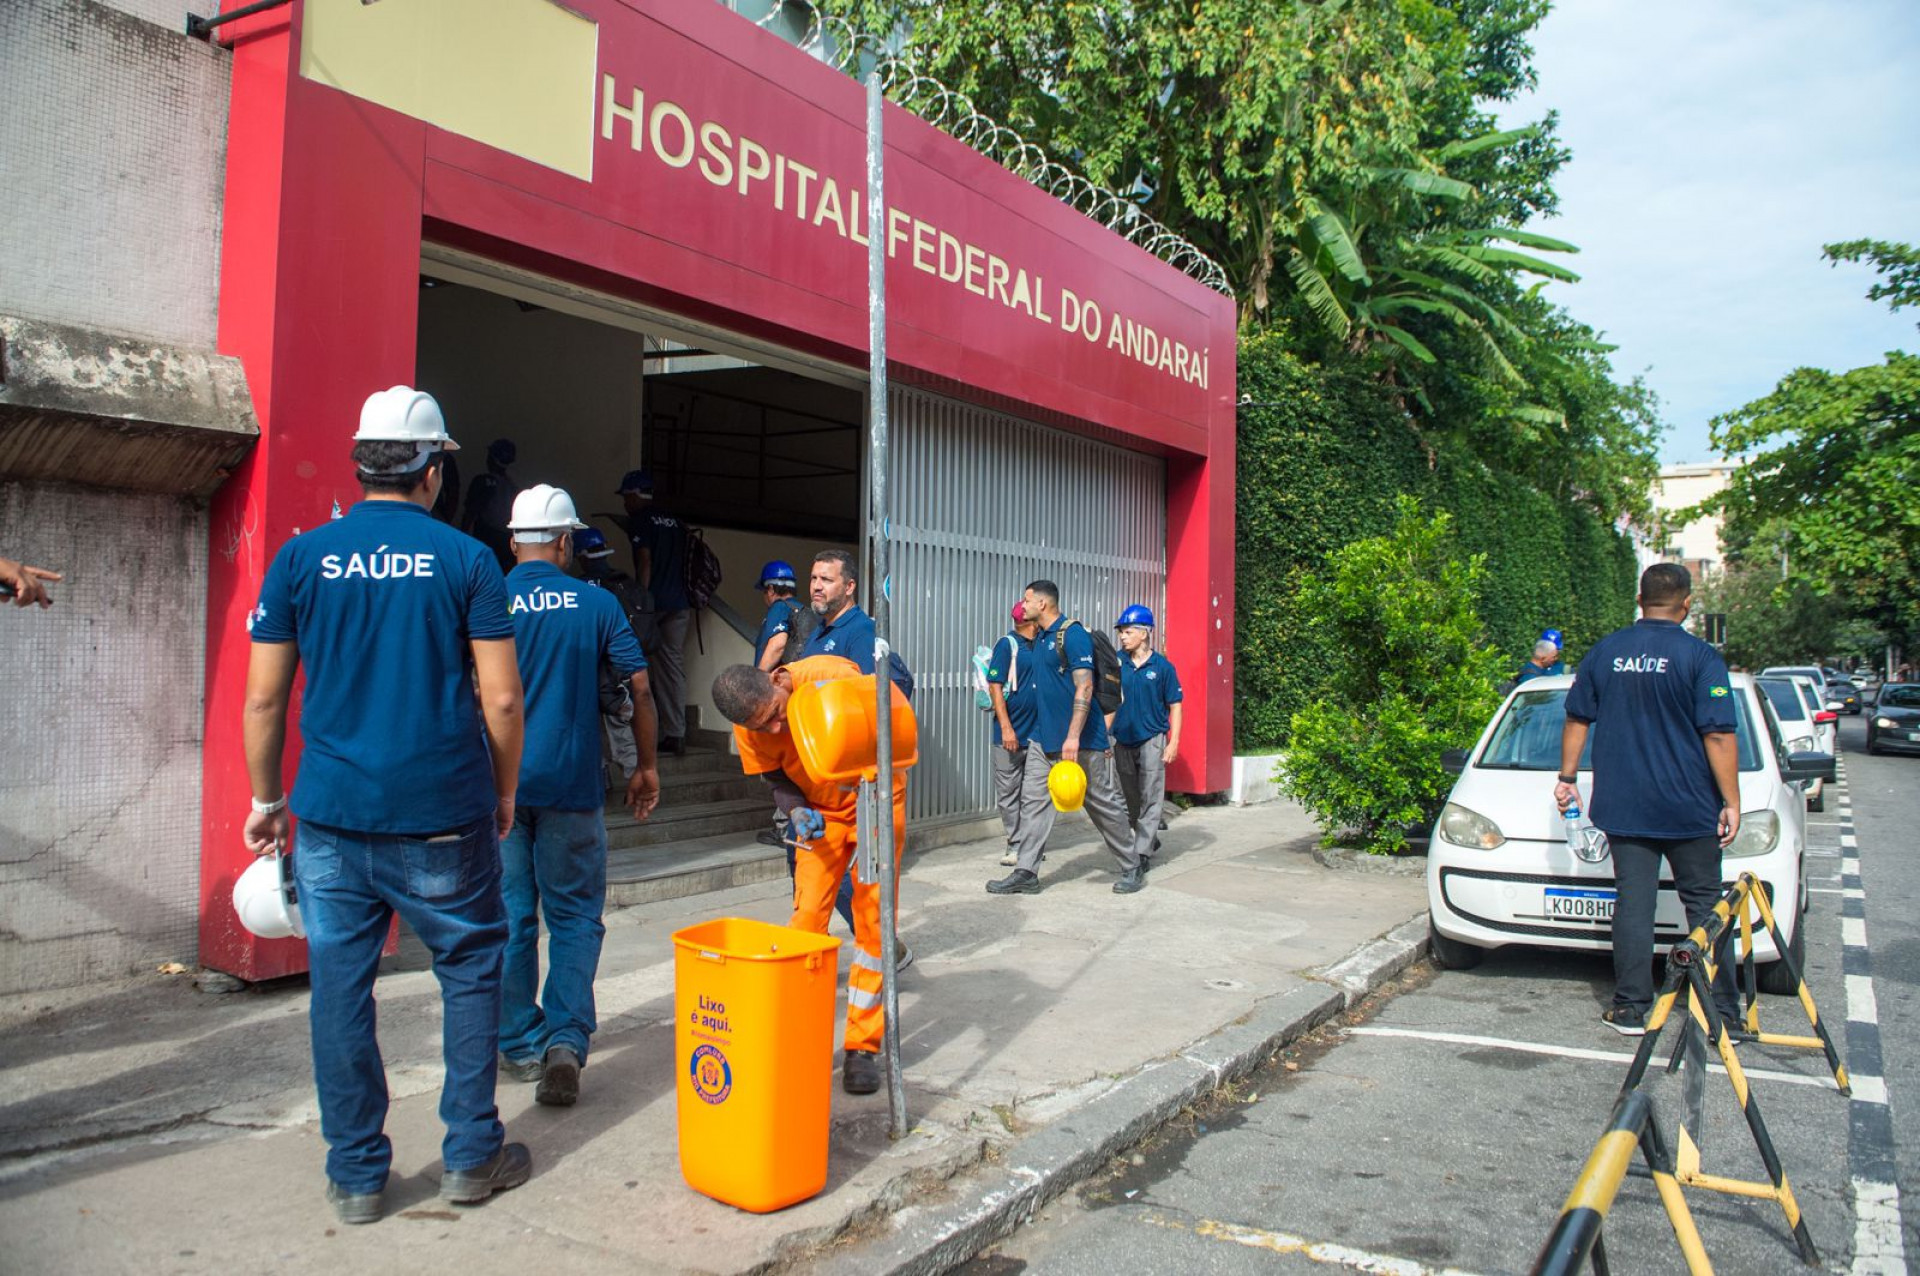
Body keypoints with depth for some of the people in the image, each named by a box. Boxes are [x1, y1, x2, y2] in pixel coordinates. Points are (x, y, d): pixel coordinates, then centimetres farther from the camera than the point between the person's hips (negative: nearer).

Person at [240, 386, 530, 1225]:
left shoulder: (300, 558, 2)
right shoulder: (465, 560, -3)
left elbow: (264, 698, 4)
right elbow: (501, 698, -5)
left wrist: (266, 799, 16)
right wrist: (505, 792, 9)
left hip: (331, 812, 2)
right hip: (443, 812, -2)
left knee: (341, 989, 9)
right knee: (470, 971, 12)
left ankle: (356, 1175, 19)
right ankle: (471, 1157, 19)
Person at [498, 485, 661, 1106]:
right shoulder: (596, 604, -2)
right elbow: (639, 687, -1)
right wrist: (646, 766, 10)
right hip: (571, 787, -1)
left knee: (510, 916, 12)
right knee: (575, 917, 9)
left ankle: (521, 1045, 20)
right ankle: (566, 1040, -5)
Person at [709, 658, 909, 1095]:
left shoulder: (835, 675, -30)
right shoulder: (751, 730, -17)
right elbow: (780, 780, -2)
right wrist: (797, 813, -23)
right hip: (822, 811, 3)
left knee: (873, 920, -5)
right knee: (807, 917, -6)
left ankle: (863, 1046, 3)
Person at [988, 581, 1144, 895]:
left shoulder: (1073, 634, -14)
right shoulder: (1040, 639, 13)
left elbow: (1084, 687, -21)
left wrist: (1073, 736, -27)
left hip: (1081, 740, -8)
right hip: (1044, 737, 8)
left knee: (1103, 803, 2)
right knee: (1033, 800, 3)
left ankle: (1133, 866, 16)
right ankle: (1026, 872, 6)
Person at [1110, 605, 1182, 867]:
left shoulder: (1162, 666, -5)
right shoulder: (1116, 662, 1)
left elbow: (1175, 706, -1)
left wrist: (1174, 742, -7)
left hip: (1152, 739, -4)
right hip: (1123, 740, 4)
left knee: (1150, 798, -5)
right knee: (1130, 798, 13)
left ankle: (1142, 852, -3)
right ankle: (1150, 839, 32)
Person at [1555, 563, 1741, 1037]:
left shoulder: (1605, 652, 4)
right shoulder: (1700, 657, -9)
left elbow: (1577, 718, 10)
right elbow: (1719, 736, -13)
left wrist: (1567, 777, 19)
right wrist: (1731, 802, -8)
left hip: (1622, 806, 3)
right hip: (1688, 810, -3)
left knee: (1633, 901, 7)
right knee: (1704, 904, 8)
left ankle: (1631, 1009, 10)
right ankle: (1722, 1012, 12)